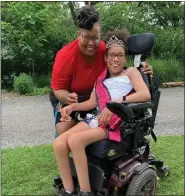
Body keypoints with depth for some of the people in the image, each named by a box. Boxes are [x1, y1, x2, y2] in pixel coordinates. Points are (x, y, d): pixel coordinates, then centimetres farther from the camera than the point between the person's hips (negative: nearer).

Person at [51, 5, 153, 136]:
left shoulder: (106, 51, -24)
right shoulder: (66, 55, -30)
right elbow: (58, 88, -24)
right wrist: (68, 97, -47)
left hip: (96, 97, 3)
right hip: (67, 97, -2)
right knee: (65, 132, -17)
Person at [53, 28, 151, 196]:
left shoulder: (131, 72, 10)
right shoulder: (101, 78, 25)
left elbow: (145, 94, -10)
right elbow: (92, 102, 15)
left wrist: (116, 102, -22)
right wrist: (72, 106, -3)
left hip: (117, 122, -5)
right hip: (96, 119, 6)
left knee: (75, 140, -29)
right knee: (59, 143, -16)